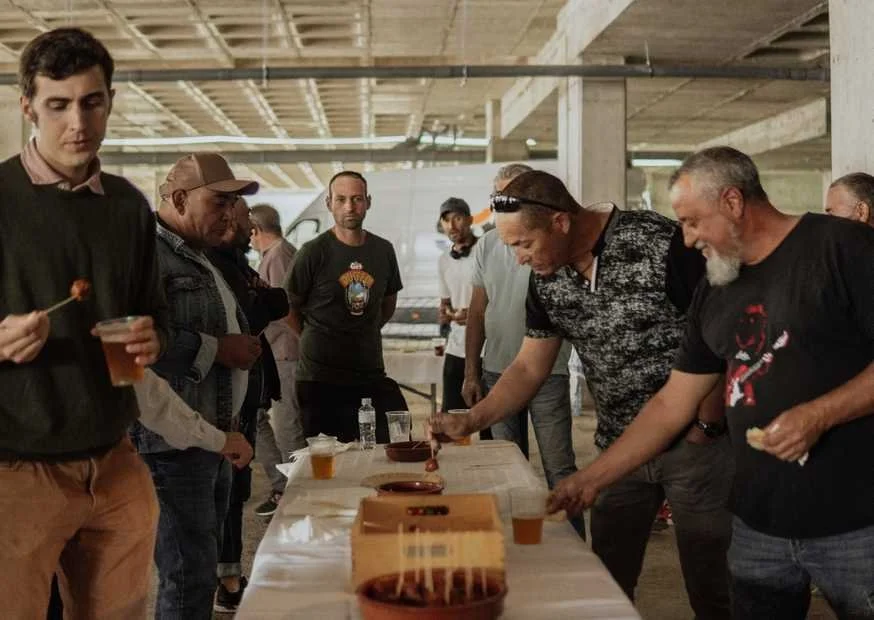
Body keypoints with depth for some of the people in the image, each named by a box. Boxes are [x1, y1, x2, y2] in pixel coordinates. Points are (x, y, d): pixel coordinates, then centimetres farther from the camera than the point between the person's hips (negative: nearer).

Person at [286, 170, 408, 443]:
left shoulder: (383, 250, 6)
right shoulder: (314, 252, -7)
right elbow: (289, 307, 0)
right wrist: (316, 341, 3)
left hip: (372, 372, 4)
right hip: (320, 378, -4)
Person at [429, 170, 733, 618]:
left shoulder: (660, 244, -18)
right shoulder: (545, 279, 1)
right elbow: (530, 368, 8)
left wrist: (705, 427, -15)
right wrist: (470, 422, -3)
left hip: (692, 442, -5)